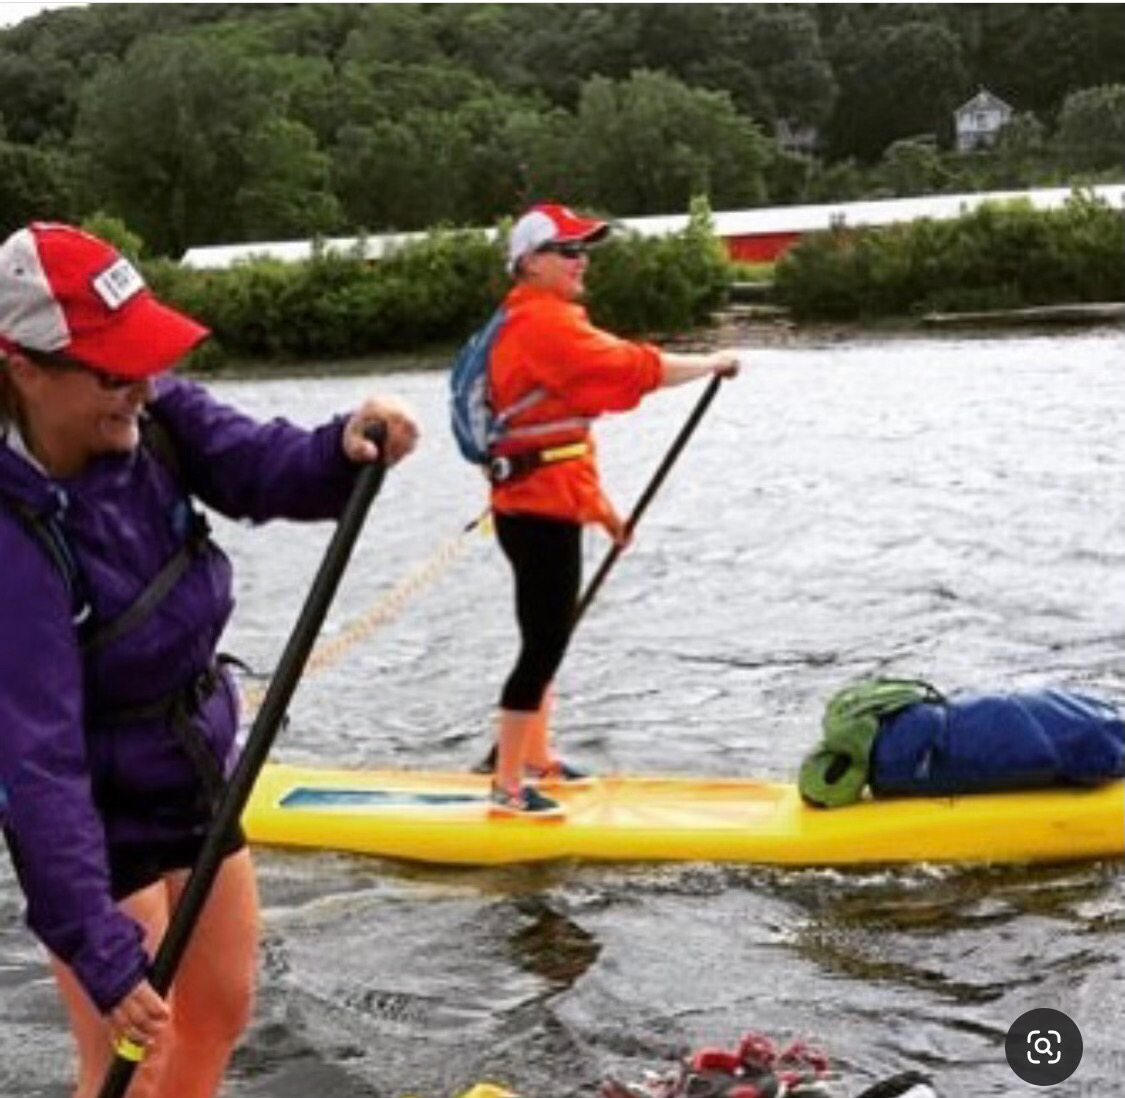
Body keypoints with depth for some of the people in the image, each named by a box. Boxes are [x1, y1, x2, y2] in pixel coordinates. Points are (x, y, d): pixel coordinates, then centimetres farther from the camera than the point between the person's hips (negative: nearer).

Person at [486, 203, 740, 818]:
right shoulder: (541, 323, -15)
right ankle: (506, 788, -2)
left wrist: (599, 505, 21)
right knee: (544, 645, -7)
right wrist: (713, 364, -8)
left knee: (546, 640, 19)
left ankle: (536, 761, 32)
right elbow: (633, 369, -21)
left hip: (543, 506, 11)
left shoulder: (538, 322, 18)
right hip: (540, 509, -11)